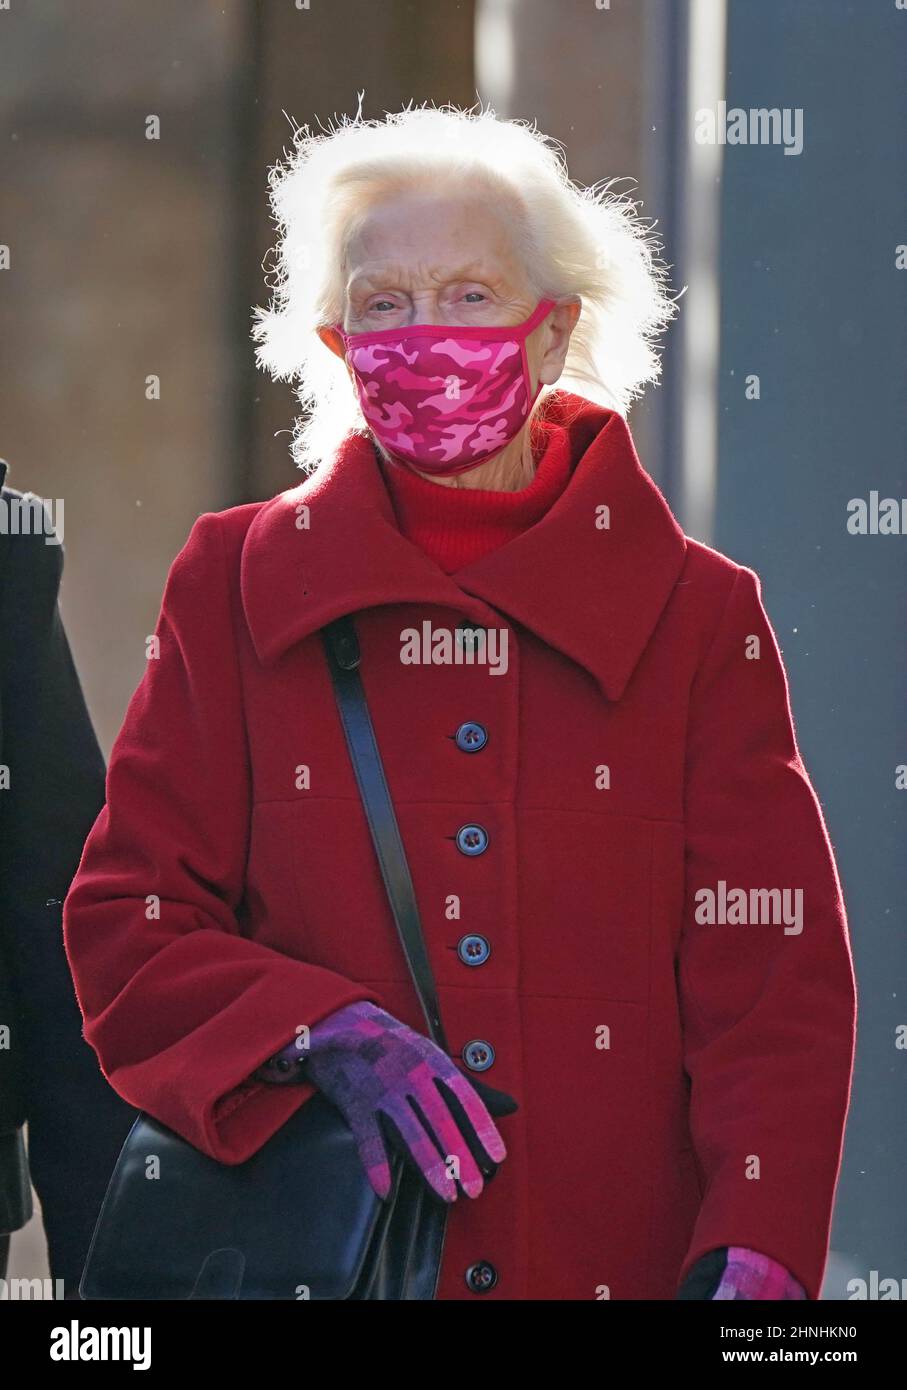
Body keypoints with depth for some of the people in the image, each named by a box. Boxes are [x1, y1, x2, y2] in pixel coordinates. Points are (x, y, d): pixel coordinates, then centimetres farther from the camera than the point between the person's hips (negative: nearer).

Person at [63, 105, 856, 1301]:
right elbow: (126, 925, 2)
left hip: (625, 1262, 0)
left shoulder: (698, 616, 3)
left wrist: (753, 1259, -18)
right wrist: (322, 1033, -16)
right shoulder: (235, 589, 4)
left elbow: (775, 982, -3)